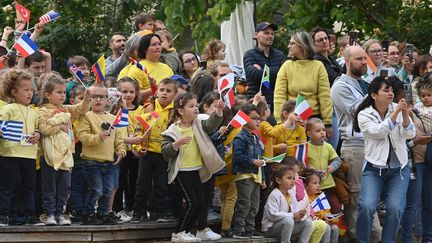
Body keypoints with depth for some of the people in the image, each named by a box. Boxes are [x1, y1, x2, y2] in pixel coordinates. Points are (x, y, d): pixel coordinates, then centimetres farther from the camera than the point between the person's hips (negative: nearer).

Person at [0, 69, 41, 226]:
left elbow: (37, 129, 23)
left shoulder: (33, 113, 15)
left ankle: (30, 215, 17)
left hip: (30, 155, 6)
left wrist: (37, 135, 3)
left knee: (29, 187, 11)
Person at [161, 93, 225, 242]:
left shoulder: (198, 125, 5)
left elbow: (211, 124, -13)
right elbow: (165, 152, -12)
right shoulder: (172, 131, -8)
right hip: (181, 172, -6)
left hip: (195, 171, 6)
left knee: (201, 202, 7)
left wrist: (218, 111, -30)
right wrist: (177, 143, -28)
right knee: (192, 202, -11)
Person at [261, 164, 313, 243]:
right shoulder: (274, 195, -17)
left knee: (307, 222, -4)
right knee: (288, 220, -35)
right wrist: (293, 215, -27)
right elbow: (273, 215, -26)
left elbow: (295, 210, 8)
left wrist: (299, 214, -19)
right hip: (271, 227, -8)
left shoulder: (292, 194, 9)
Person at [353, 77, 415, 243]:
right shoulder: (364, 115, -3)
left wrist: (405, 115, -26)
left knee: (395, 208, -15)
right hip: (374, 169, -2)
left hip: (399, 169, 2)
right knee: (366, 206, -19)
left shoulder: (398, 109, 3)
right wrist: (395, 114, -26)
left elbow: (409, 134, -8)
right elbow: (378, 132, -18)